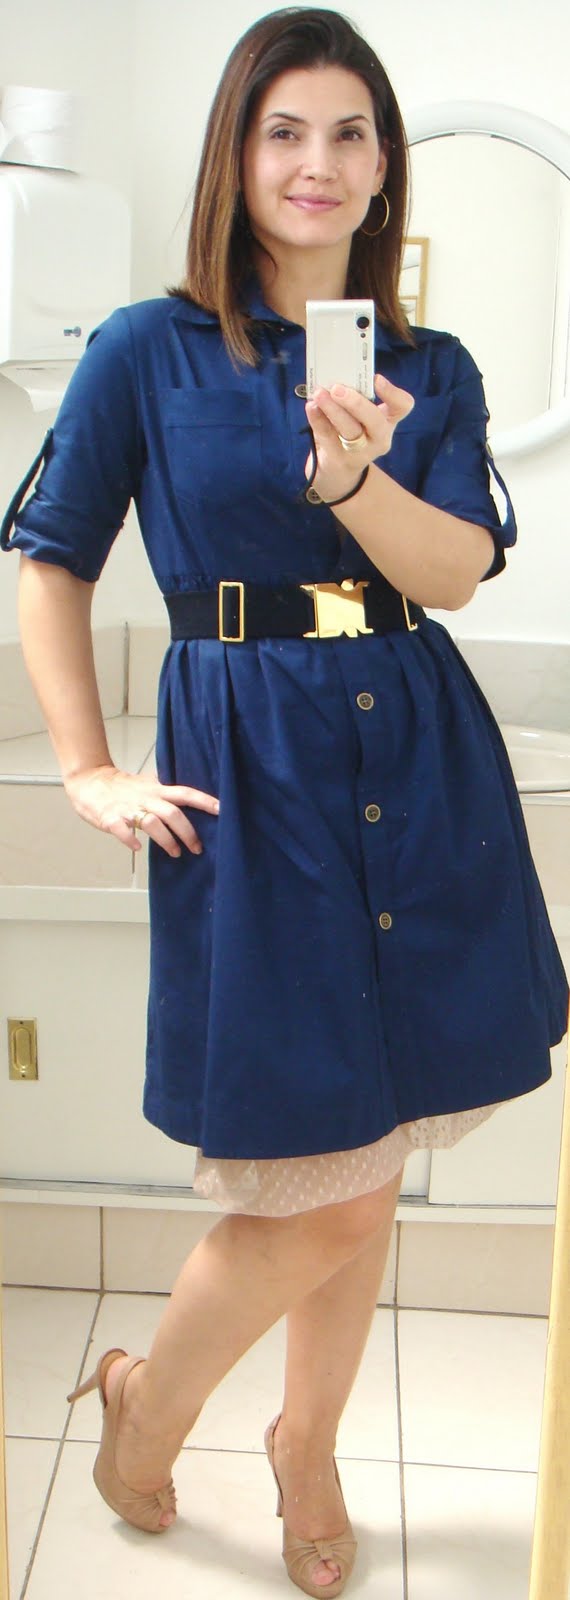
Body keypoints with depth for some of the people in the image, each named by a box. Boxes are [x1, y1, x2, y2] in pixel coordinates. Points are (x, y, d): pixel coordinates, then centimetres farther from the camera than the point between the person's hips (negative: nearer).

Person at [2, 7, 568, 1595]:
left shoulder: (432, 370, 9)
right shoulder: (148, 350, 0)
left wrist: (351, 473, -25)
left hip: (424, 767, 4)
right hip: (249, 770, -4)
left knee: (363, 1176, 13)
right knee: (319, 1197, 0)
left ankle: (309, 1441, 39)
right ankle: (148, 1397, 32)